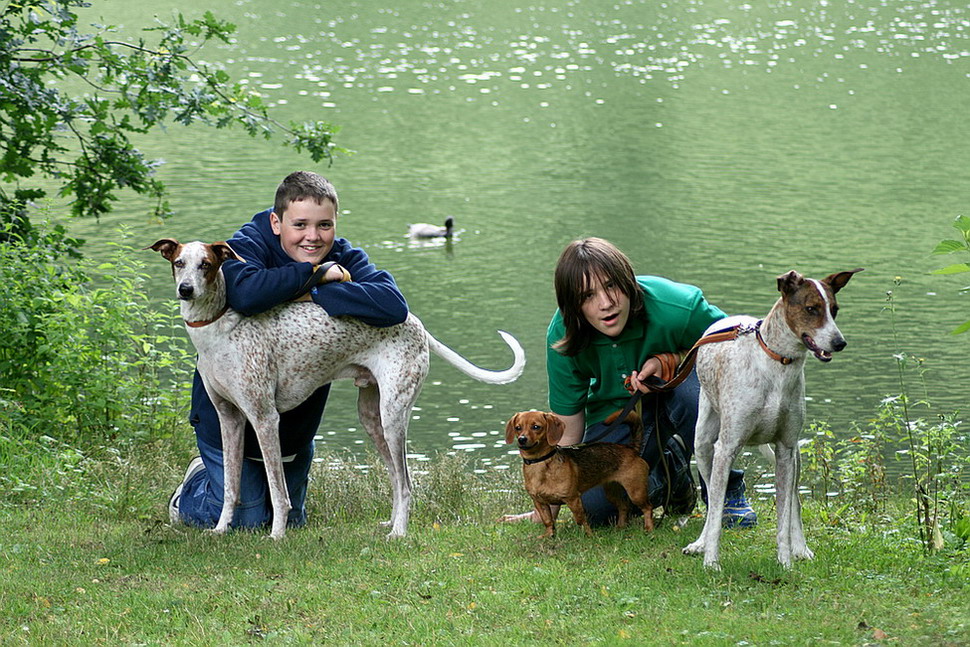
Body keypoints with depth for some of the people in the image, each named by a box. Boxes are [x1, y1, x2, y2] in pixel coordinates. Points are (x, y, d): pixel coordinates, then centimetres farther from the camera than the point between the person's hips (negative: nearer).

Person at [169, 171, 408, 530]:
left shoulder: (344, 258, -10)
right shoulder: (247, 247, -21)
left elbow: (394, 305, -29)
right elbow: (245, 294, -46)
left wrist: (316, 296, -34)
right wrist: (312, 273, -34)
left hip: (297, 417, 5)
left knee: (290, 520, 18)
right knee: (248, 521, -3)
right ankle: (187, 495, 27)